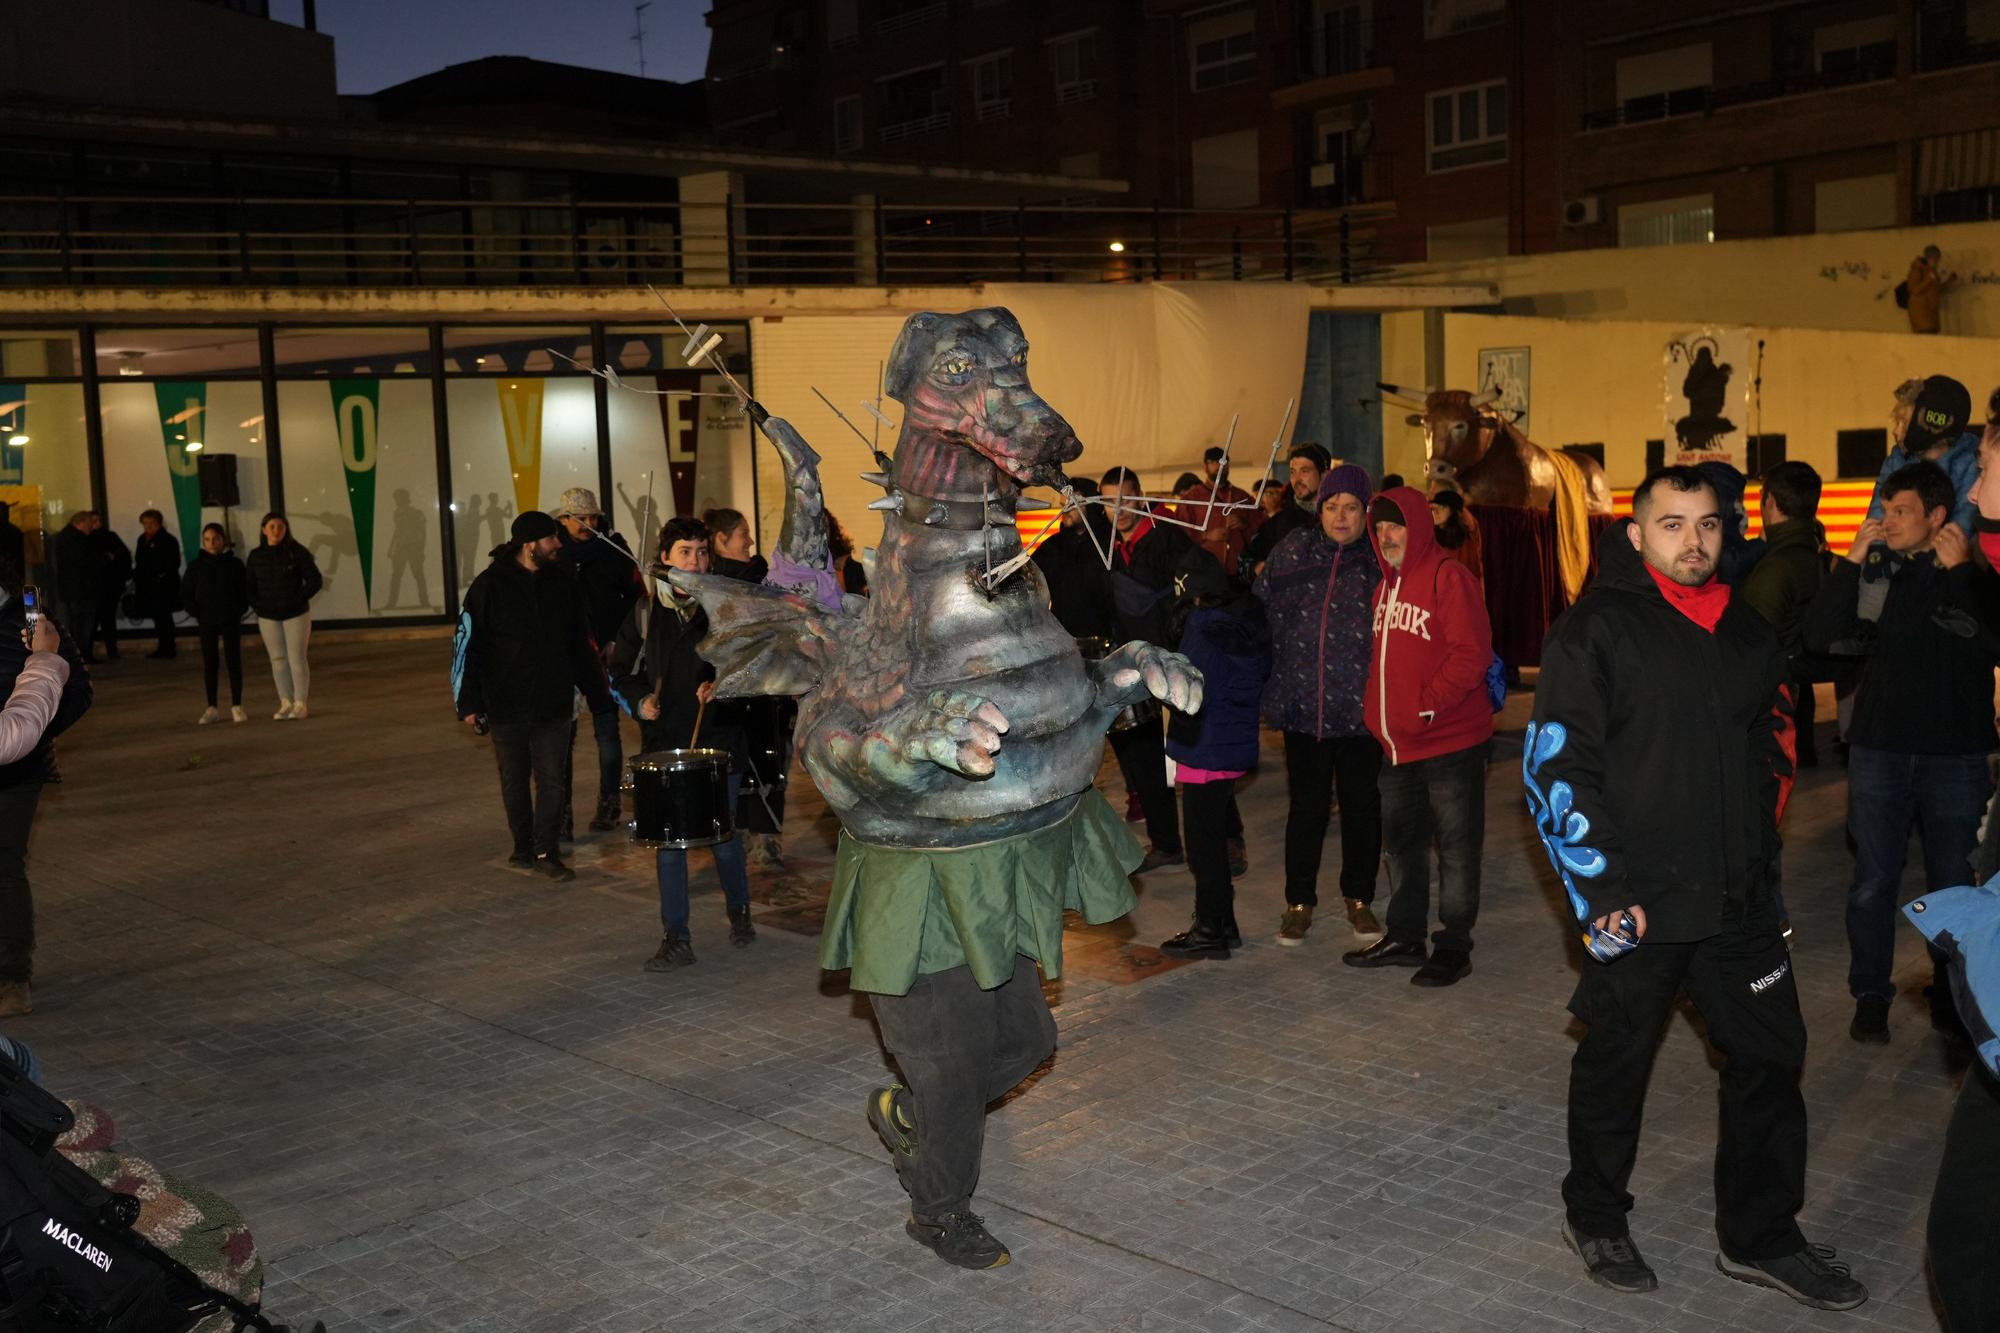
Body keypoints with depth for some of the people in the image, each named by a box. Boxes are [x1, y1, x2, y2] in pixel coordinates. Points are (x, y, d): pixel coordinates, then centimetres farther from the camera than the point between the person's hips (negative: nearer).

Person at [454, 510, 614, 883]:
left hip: (554, 702, 2)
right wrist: (468, 702, -8)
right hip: (506, 705, -2)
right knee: (514, 781, 10)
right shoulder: (491, 584, -7)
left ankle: (547, 851, 8)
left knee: (551, 779, -1)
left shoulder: (563, 582, 3)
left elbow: (581, 644, 11)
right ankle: (523, 846, 25)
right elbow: (468, 645, -5)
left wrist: (597, 691, 11)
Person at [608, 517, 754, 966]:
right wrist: (640, 699, -6)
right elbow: (622, 670, 13)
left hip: (718, 739, -1)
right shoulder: (645, 612, 4)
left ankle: (739, 912, 33)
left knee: (724, 837, 8)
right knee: (668, 842, 2)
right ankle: (676, 939, 9)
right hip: (664, 742, 1)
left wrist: (721, 685, -15)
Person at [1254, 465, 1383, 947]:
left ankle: (1359, 898, 27)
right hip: (1303, 703, 1)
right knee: (1306, 805, 8)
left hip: (1360, 707, -1)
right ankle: (1299, 901, 21)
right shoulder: (1292, 551, 3)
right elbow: (1259, 614, 6)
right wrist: (1268, 690, 3)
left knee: (1361, 802, 11)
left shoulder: (1381, 560, -2)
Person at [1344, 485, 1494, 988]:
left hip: (1450, 742, -9)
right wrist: (1376, 713, 10)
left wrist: (1427, 704, -21)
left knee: (1456, 846, 1)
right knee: (1401, 842, 16)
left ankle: (1454, 947, 10)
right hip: (1397, 745, 9)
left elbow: (1472, 654, -19)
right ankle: (1404, 937, 28)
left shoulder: (1449, 577, -12)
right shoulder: (1386, 586, 15)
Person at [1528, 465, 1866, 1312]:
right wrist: (1597, 888, -16)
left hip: (1738, 898, 6)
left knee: (1771, 1057, 12)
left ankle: (1760, 1238, 28)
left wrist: (1758, 843, 12)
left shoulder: (1748, 634, 9)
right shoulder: (1593, 631, -10)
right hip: (1638, 902, -6)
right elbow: (1553, 765, -13)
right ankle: (1595, 1217, 30)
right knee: (1615, 1061, 9)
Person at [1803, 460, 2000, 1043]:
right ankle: (1870, 995, 17)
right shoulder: (1876, 570, 1)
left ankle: (1952, 993, 26)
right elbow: (1820, 636, -8)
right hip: (1880, 749, 1)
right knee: (1873, 880, 5)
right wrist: (1850, 563, -12)